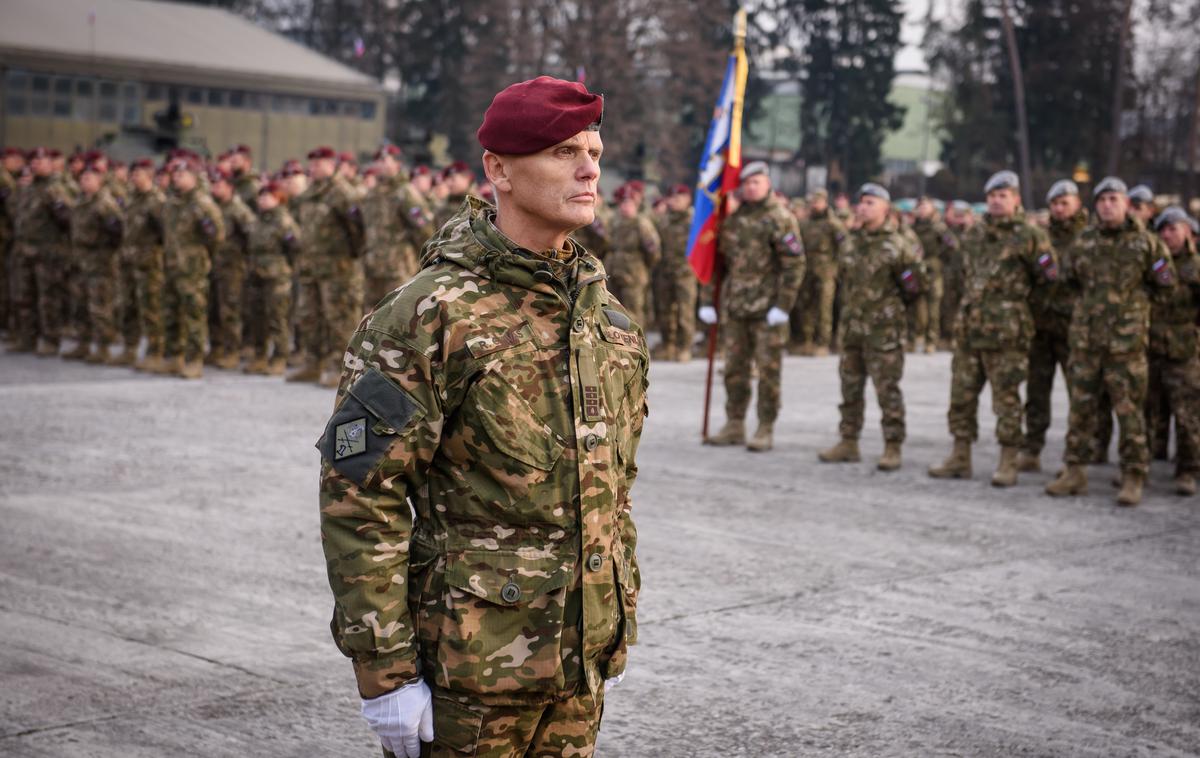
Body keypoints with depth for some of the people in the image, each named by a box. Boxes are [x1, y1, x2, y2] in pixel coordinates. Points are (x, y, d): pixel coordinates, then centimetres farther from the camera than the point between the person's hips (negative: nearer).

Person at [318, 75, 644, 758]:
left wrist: (622, 627, 16)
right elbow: (360, 498, -15)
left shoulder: (610, 318, 8)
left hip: (581, 661, 6)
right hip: (467, 668, -6)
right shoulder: (428, 317, -13)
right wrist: (384, 669, -16)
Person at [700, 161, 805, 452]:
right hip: (734, 307, 6)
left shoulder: (780, 218, -6)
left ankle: (766, 429, 6)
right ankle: (734, 425, 19)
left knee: (768, 370, -1)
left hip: (767, 308, -6)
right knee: (734, 368, 10)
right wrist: (709, 301, 11)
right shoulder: (733, 217, 12)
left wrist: (783, 306, -15)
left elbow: (794, 264, -10)